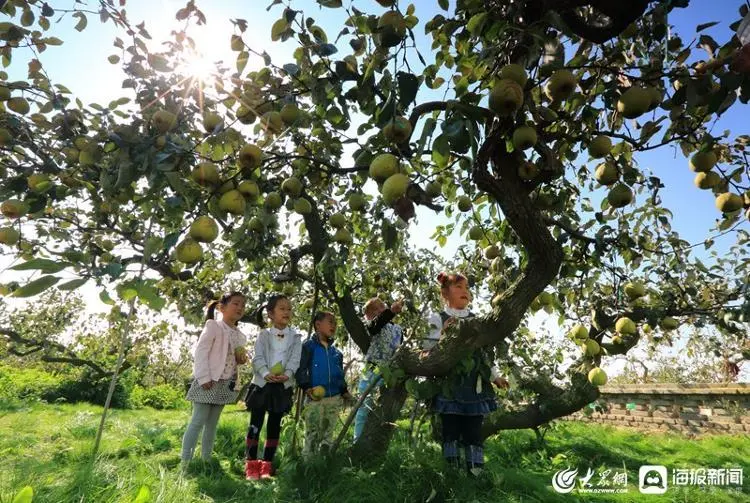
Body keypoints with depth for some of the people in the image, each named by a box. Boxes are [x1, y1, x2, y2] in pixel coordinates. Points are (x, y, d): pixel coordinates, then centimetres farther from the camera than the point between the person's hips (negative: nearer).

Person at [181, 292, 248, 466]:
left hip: (226, 384, 7)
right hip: (209, 382, -7)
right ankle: (185, 461, 5)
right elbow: (200, 351, -15)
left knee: (212, 424, 14)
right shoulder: (213, 326, -10)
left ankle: (206, 460, 21)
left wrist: (242, 359, 0)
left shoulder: (240, 335, 12)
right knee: (198, 422, -3)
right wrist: (204, 377, -21)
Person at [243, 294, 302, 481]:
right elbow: (258, 358, -8)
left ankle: (266, 466, 18)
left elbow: (295, 359, -6)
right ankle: (251, 466, 10)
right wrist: (266, 373, -26)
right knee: (256, 424, 1)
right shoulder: (264, 335, 2)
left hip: (283, 386, 1)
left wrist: (287, 374, -25)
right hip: (262, 383, -1)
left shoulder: (295, 337, 4)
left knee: (274, 425, 8)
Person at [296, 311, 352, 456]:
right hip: (315, 398, -6)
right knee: (312, 436, -1)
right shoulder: (308, 346, -5)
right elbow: (300, 369, -10)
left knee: (328, 436, 15)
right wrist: (306, 388, -21)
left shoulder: (336, 352, 14)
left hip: (334, 399, 6)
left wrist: (344, 391, 9)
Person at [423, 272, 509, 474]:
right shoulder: (437, 319, 1)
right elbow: (426, 348, -7)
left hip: (474, 386, 3)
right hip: (449, 386, -3)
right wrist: (442, 332, -19)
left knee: (474, 433, 5)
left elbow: (486, 353, 19)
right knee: (451, 432, 2)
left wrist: (495, 376, 12)